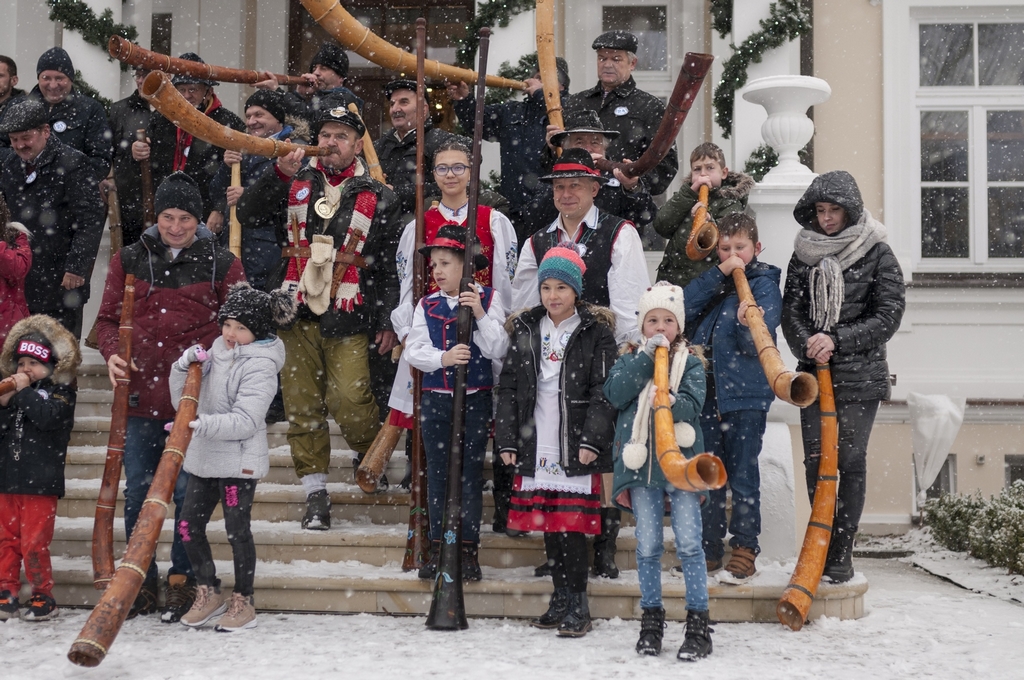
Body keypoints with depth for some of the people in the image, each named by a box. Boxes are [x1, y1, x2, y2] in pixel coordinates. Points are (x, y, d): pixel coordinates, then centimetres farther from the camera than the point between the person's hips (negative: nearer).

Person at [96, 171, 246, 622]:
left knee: (188, 492, 0)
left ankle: (182, 582, 14)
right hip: (141, 397, 3)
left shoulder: (220, 264, 4)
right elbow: (108, 318, 15)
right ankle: (141, 584, 19)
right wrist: (112, 354, -4)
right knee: (137, 493, 7)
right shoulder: (130, 260, 10)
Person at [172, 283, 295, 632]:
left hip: (239, 462, -7)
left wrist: (204, 424, -32)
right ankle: (209, 594, 24)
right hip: (203, 459, 7)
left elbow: (245, 421, -21)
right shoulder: (216, 350, 9)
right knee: (189, 526, 8)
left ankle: (243, 602, 14)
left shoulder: (261, 365, -12)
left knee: (237, 530, -1)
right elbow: (183, 401, 12)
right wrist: (183, 368, -5)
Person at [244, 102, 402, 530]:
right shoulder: (296, 182, 12)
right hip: (296, 313, 3)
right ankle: (315, 490, 11)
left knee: (348, 400, -12)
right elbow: (256, 204, -7)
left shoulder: (378, 198, 7)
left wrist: (388, 321, 1)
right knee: (301, 403, 3)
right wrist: (281, 174, -26)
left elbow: (390, 266, 6)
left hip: (347, 318, -2)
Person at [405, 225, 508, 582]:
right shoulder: (426, 305, 8)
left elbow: (498, 350, -8)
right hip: (435, 400, 3)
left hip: (475, 398, -3)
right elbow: (414, 350, -1)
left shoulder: (487, 299, 0)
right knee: (437, 472, 7)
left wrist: (481, 315, -18)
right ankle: (438, 548, 15)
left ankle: (469, 549, 9)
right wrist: (443, 358, -18)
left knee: (471, 473, 1)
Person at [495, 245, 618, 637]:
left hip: (575, 448, -4)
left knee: (571, 525, -5)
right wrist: (506, 440, 4)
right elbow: (508, 387, 11)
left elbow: (604, 391, -5)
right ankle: (561, 598, 20)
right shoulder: (525, 330, 11)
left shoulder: (596, 333, 0)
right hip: (535, 447, 4)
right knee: (548, 525, 7)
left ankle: (577, 605, 5)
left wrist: (591, 440, -14)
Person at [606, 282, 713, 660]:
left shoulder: (690, 363, 6)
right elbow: (615, 394, -8)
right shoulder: (630, 359, 11)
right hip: (640, 464, 2)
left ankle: (698, 625, 2)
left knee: (689, 544, -5)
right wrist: (645, 358, -12)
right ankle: (651, 620, 19)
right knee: (647, 547, 7)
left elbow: (693, 404, -9)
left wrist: (672, 403, -29)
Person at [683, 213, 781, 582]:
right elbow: (684, 306, -4)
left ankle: (744, 551, 8)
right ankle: (708, 549, 20)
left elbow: (757, 342, -11)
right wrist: (719, 273, -8)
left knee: (743, 475, -1)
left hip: (745, 393, -5)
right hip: (706, 391, 5)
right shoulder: (712, 280, 15)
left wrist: (748, 324, -33)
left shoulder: (764, 284, 0)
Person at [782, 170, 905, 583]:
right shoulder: (804, 253, 9)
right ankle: (823, 545, 14)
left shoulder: (877, 254, -1)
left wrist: (836, 340, -15)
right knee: (815, 460, 3)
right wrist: (808, 345, -15)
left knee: (851, 460, -2)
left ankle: (842, 552, 5)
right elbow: (791, 310, 4)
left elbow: (889, 315, -6)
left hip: (860, 377, -3)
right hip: (814, 374, 3)